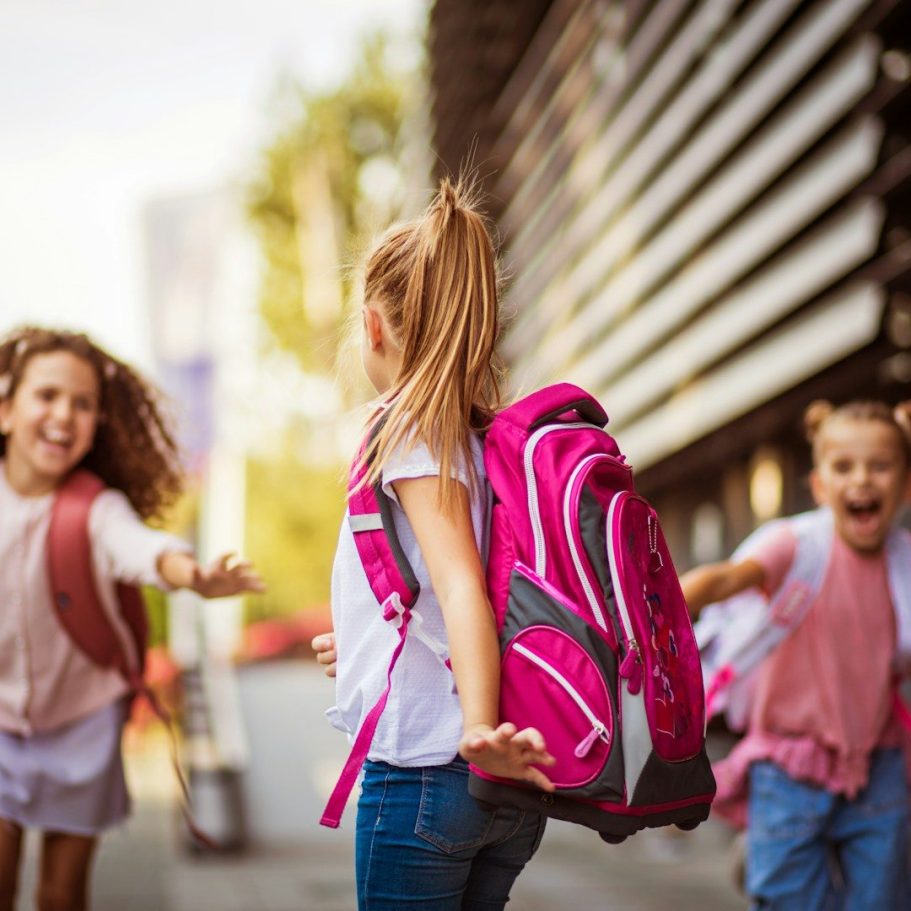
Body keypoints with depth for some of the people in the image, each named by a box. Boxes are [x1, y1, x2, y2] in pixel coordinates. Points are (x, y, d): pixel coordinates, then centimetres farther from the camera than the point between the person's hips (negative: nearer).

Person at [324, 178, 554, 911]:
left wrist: (477, 727, -35)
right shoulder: (486, 433, 12)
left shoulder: (414, 430, -10)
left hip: (423, 766, -8)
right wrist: (364, 641, 37)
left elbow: (460, 582, -23)